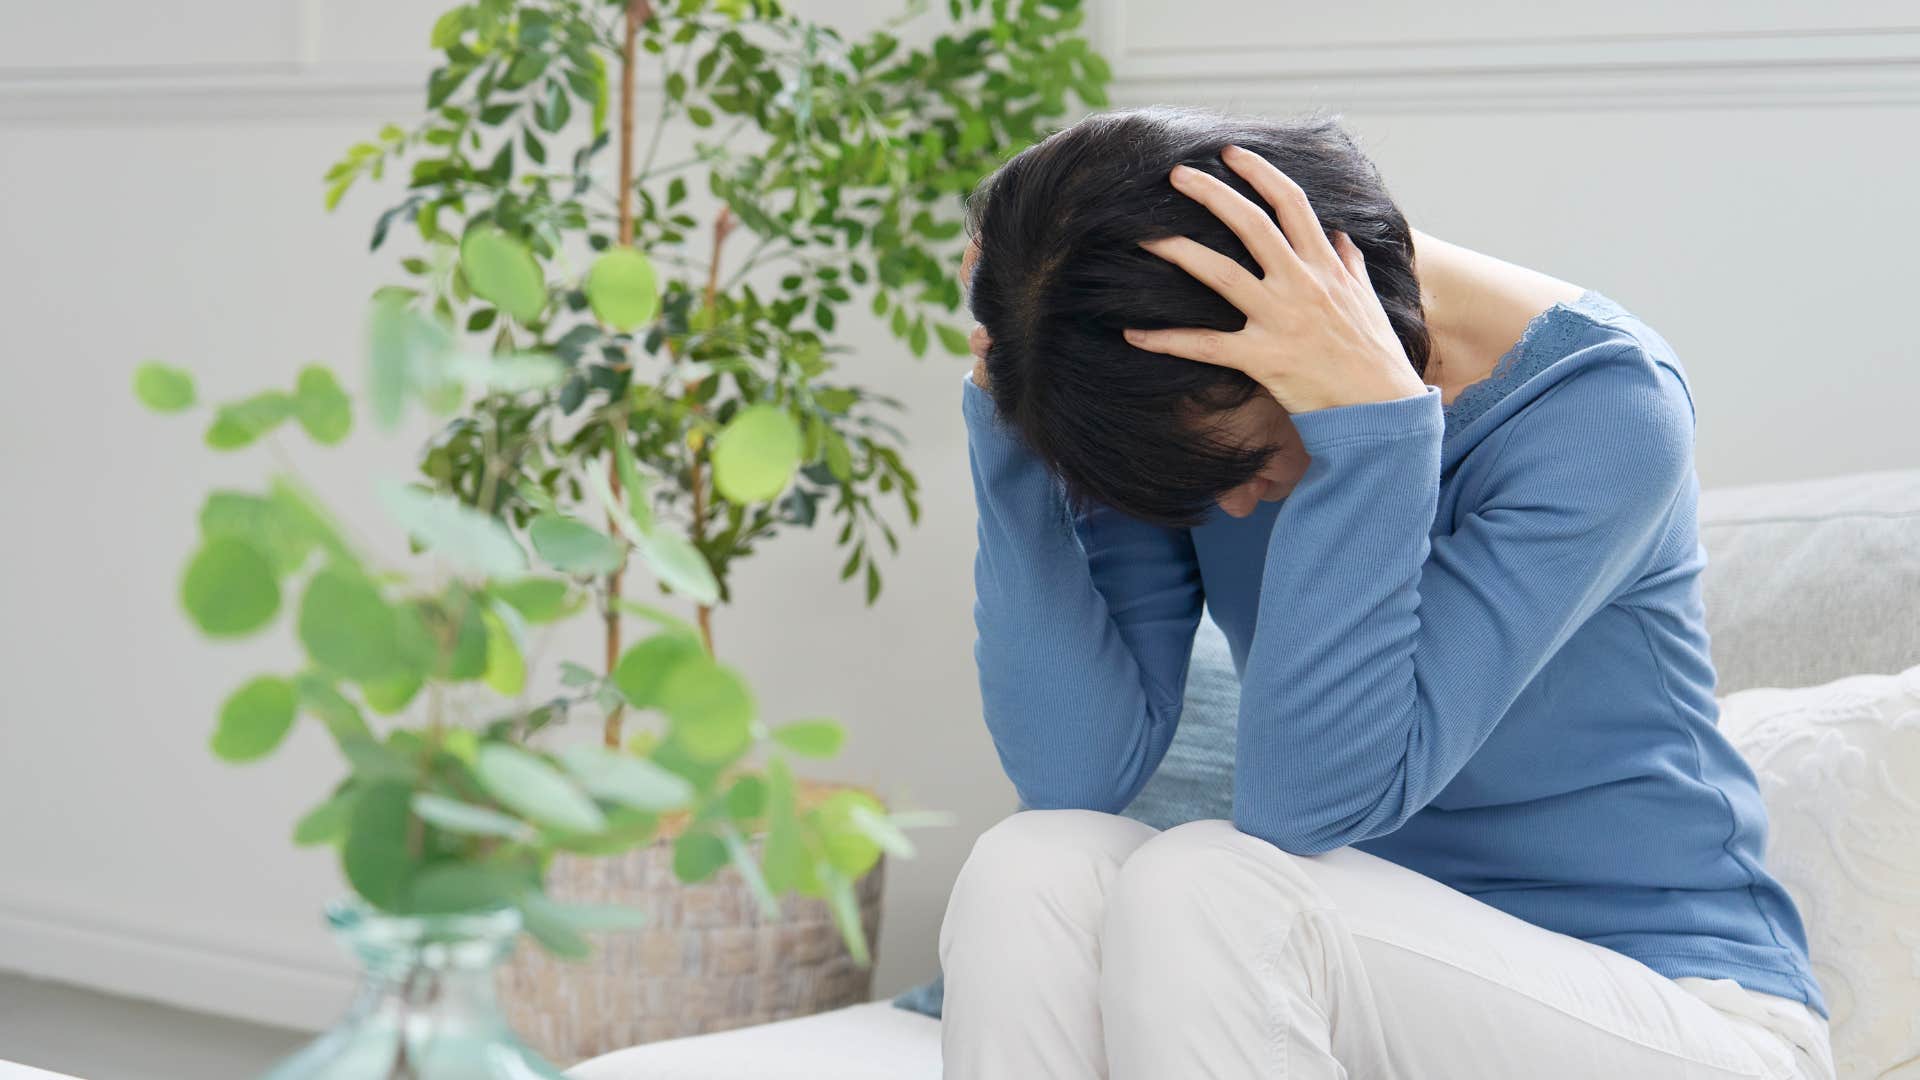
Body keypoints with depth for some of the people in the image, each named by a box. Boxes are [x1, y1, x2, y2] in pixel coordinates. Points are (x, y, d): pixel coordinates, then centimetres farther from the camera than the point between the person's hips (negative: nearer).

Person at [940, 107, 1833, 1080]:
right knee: (1031, 872, -24)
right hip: (1376, 994, 5)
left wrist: (1363, 428, -33)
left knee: (1199, 895, -31)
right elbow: (1075, 772, -13)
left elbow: (1305, 806, -26)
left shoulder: (1604, 405, -19)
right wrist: (1009, 419, -18)